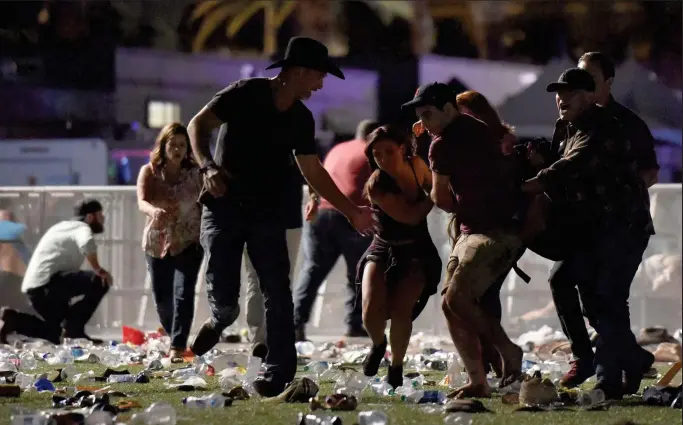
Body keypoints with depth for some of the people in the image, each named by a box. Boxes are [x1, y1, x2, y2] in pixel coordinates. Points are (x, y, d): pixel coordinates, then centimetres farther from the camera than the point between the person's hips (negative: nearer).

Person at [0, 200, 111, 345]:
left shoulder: (66, 226, 27)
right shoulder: (82, 227, -2)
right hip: (48, 282, -10)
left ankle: (13, 320, 8)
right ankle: (74, 330, -9)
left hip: (34, 287, 10)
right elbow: (86, 243, -28)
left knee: (53, 333, 27)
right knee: (100, 282, -12)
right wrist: (98, 270, -17)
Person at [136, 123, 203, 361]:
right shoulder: (149, 172, -4)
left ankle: (178, 348, -21)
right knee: (161, 297, 8)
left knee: (183, 293, -17)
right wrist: (154, 211, -42)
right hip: (157, 243, 2)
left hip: (188, 243, -2)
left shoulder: (195, 174, -3)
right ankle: (175, 339, 32)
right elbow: (142, 202, -20)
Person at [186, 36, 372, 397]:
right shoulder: (245, 95, -8)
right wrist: (207, 166, -28)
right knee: (222, 293, -12)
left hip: (266, 210, 4)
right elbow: (197, 125, -11)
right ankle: (221, 317, 25)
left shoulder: (301, 119, 9)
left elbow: (313, 172, 16)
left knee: (277, 292, -7)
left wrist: (351, 212, 14)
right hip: (225, 205, -4)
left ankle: (279, 372, -4)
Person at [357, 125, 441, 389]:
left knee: (400, 309, -20)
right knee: (372, 312, -22)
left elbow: (435, 188, 15)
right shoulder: (376, 186, -21)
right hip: (383, 251, -2)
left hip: (418, 252, 2)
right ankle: (378, 344, 15)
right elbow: (411, 216, -26)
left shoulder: (416, 165, -7)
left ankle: (396, 367, 6)